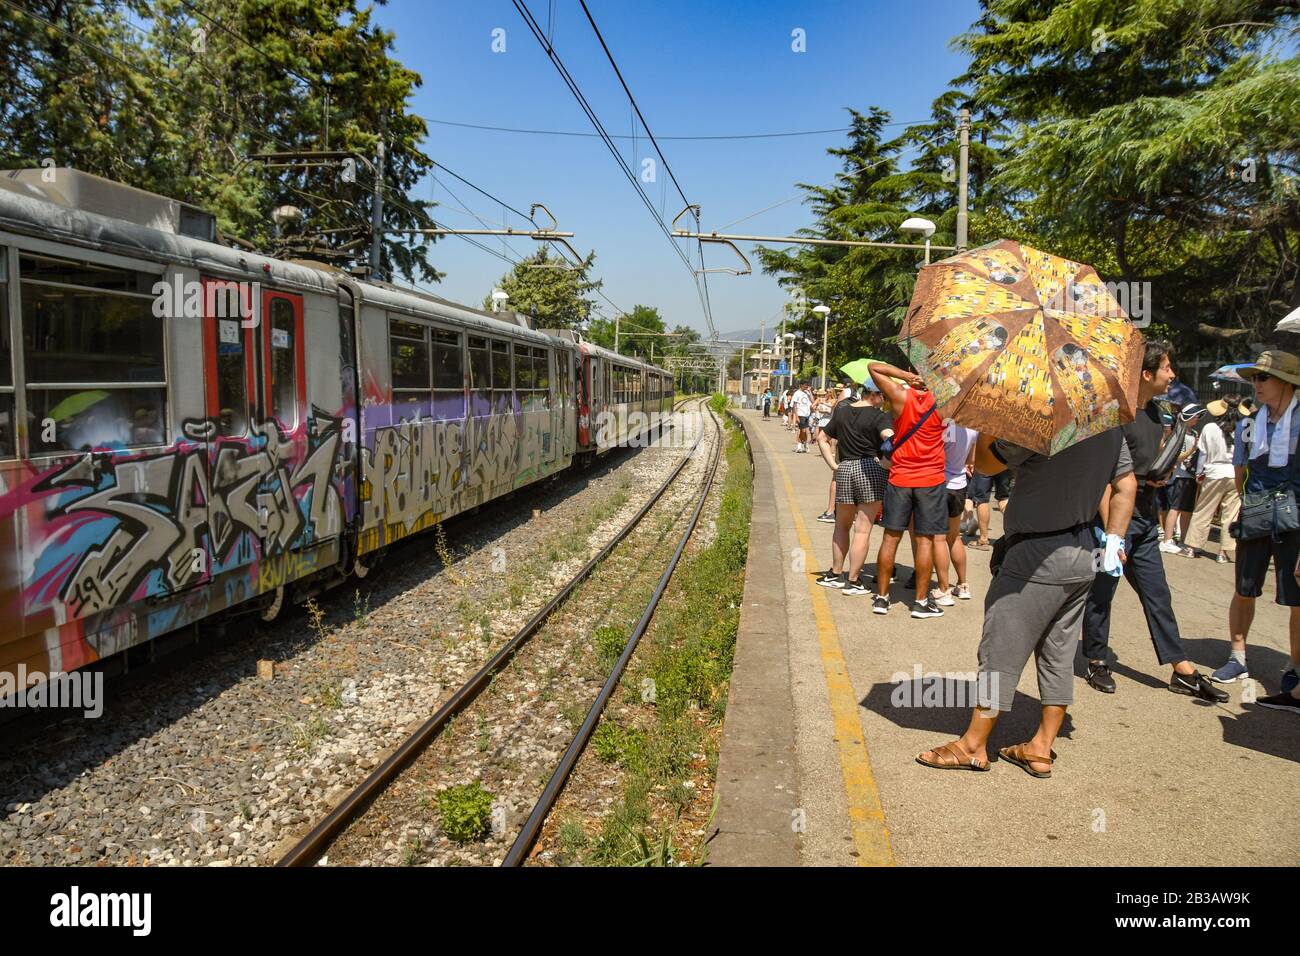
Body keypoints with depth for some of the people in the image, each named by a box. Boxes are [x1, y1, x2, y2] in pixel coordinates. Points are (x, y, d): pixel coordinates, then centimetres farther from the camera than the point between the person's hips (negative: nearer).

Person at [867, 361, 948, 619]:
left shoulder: (901, 396, -7)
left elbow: (873, 367, -2)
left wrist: (907, 376, -5)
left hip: (900, 478, 1)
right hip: (931, 480, -1)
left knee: (891, 537, 8)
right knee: (925, 539, 4)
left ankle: (881, 597, 13)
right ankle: (921, 601, 9)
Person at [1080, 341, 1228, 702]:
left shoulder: (1153, 410, 12)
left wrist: (1162, 472, 5)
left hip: (1146, 514, 9)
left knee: (1157, 594, 12)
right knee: (1101, 591, 4)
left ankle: (1183, 671, 17)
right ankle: (1096, 663, 18)